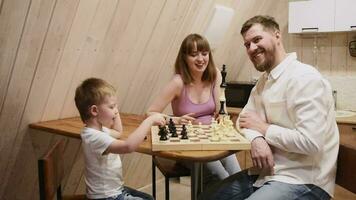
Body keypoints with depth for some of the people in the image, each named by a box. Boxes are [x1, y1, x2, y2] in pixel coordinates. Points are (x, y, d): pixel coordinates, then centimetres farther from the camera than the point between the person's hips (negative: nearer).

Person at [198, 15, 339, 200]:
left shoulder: (305, 78, -18)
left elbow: (310, 142, -26)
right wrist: (256, 139, -15)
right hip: (267, 173, 8)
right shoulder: (264, 80, 12)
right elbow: (244, 119, 8)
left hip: (303, 181, -8)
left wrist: (264, 128, -13)